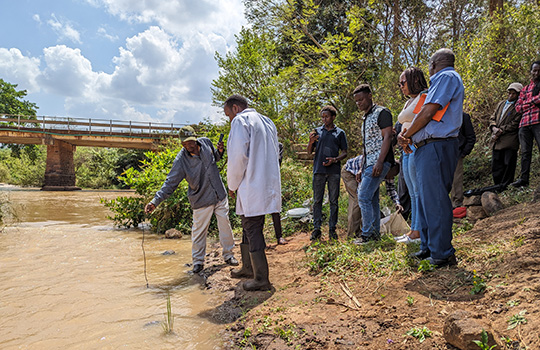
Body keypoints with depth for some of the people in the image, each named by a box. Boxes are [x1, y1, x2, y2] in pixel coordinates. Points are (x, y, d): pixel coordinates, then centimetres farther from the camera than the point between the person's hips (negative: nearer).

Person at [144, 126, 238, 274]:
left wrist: (220, 152, -9)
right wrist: (155, 201, -29)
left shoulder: (206, 142, -5)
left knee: (225, 225, 12)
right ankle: (198, 260, 26)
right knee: (199, 230, 5)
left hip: (220, 195, 4)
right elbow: (170, 183, -18)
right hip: (201, 201, -4)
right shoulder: (180, 161, -17)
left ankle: (228, 255, 31)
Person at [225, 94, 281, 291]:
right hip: (268, 185, 9)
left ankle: (261, 279, 3)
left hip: (252, 188, -9)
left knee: (253, 231, -3)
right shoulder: (267, 122, 19)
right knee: (249, 228, 19)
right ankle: (248, 268, 32)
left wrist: (232, 185, -4)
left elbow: (238, 156, -17)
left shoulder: (240, 121, -7)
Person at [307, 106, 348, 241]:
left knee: (333, 201, 2)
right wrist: (311, 142, -8)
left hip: (334, 171, -1)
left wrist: (335, 159, -10)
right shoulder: (317, 131, 13)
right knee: (317, 200, 1)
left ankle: (332, 229, 10)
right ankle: (316, 228, 6)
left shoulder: (340, 133, 10)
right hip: (318, 170, 1)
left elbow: (344, 153, 9)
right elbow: (309, 152, 12)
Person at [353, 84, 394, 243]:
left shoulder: (381, 112, -4)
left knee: (364, 197, -13)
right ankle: (375, 233, 14)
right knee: (372, 199, 9)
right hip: (368, 163, 9)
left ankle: (367, 234, -6)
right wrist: (362, 169, 20)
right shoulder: (366, 118, 22)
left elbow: (387, 137, -14)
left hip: (378, 163, -9)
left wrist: (380, 162, -24)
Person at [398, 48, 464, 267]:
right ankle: (428, 248, 19)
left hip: (436, 148, -10)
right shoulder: (440, 82, 27)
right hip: (428, 149, 10)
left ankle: (442, 255, -4)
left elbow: (429, 112, -13)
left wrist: (406, 136, -4)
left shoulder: (447, 77, -3)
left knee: (435, 200, -10)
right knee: (426, 199, 11)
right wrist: (407, 134, 1)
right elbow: (427, 115, 19)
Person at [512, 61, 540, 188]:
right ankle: (524, 179, 5)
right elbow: (518, 107, 15)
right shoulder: (525, 89, 25)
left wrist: (527, 102, 2)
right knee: (525, 152, 3)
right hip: (524, 123, 5)